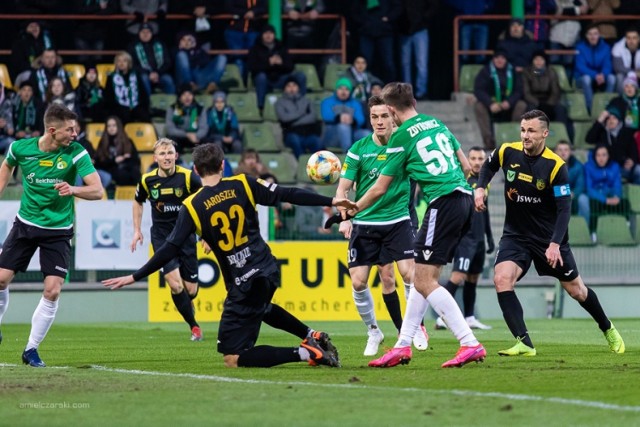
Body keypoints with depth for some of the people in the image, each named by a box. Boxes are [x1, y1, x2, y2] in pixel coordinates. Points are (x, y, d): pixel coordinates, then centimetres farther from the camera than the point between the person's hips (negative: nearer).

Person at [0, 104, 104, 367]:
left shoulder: (76, 153, -16)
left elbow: (97, 191, -20)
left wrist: (73, 190, -38)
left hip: (58, 231, -2)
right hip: (25, 224, 2)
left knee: (52, 290, -11)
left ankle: (31, 349, 3)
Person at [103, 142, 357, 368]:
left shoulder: (192, 207, -8)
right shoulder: (243, 185, -1)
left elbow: (170, 250, -10)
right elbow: (287, 195, -1)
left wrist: (135, 277, -2)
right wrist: (330, 201, 8)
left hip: (243, 285, -6)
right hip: (269, 271, 6)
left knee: (232, 358, 0)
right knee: (260, 308, 43)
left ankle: (305, 353, -11)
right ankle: (313, 336, 28)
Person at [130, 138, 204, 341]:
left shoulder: (188, 177, -13)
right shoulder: (147, 180, -6)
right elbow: (138, 202, 14)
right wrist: (137, 230, 11)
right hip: (161, 237, 0)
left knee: (191, 290, 2)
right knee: (175, 284, -17)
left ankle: (187, 308, 39)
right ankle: (194, 326, -1)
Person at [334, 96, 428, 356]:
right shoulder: (359, 149, -5)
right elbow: (343, 188, -2)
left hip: (398, 219, 0)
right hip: (365, 222, 1)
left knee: (408, 272, -14)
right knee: (358, 281, -5)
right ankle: (373, 332, 16)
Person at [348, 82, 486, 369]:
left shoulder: (402, 137, -3)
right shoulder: (437, 124, 16)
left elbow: (379, 189, 3)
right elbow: (465, 165, 20)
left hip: (443, 203, -8)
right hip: (464, 197, 8)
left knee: (425, 281, -7)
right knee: (422, 277, 13)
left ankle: (470, 345, -15)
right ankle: (403, 345, 16)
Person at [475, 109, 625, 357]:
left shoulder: (555, 166, -19)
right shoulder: (508, 152, -9)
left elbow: (564, 209, -20)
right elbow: (489, 166, 16)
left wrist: (555, 244, -31)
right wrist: (480, 188, -2)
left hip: (549, 237, -2)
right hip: (515, 235, 2)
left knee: (575, 289, 11)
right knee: (502, 279, -23)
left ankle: (608, 329, 39)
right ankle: (524, 344, -23)